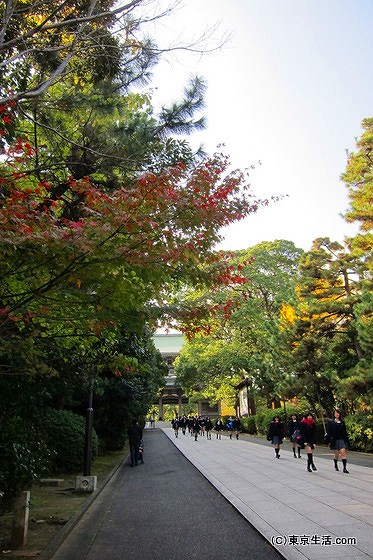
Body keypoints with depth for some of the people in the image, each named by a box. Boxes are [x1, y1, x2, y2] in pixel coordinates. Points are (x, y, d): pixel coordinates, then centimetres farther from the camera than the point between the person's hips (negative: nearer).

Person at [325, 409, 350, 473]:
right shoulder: (330, 422, 0)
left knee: (343, 453, -13)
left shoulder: (342, 422, 8)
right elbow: (328, 432, -3)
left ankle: (344, 468, -12)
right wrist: (329, 441, -8)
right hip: (334, 440, -1)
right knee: (336, 454, 10)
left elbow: (345, 432, 11)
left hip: (342, 440, 1)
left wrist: (347, 441, 8)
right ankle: (336, 465, 35)